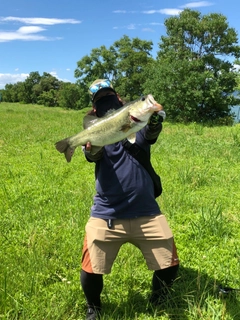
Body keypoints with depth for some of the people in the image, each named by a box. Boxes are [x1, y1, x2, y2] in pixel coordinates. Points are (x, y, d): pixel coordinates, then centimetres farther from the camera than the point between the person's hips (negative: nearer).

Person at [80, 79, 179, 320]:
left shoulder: (139, 126, 8)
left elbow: (153, 130, -16)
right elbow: (92, 154, -16)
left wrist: (153, 117, -38)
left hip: (146, 213, 1)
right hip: (106, 215, -1)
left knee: (170, 266, 2)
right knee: (90, 271, -4)